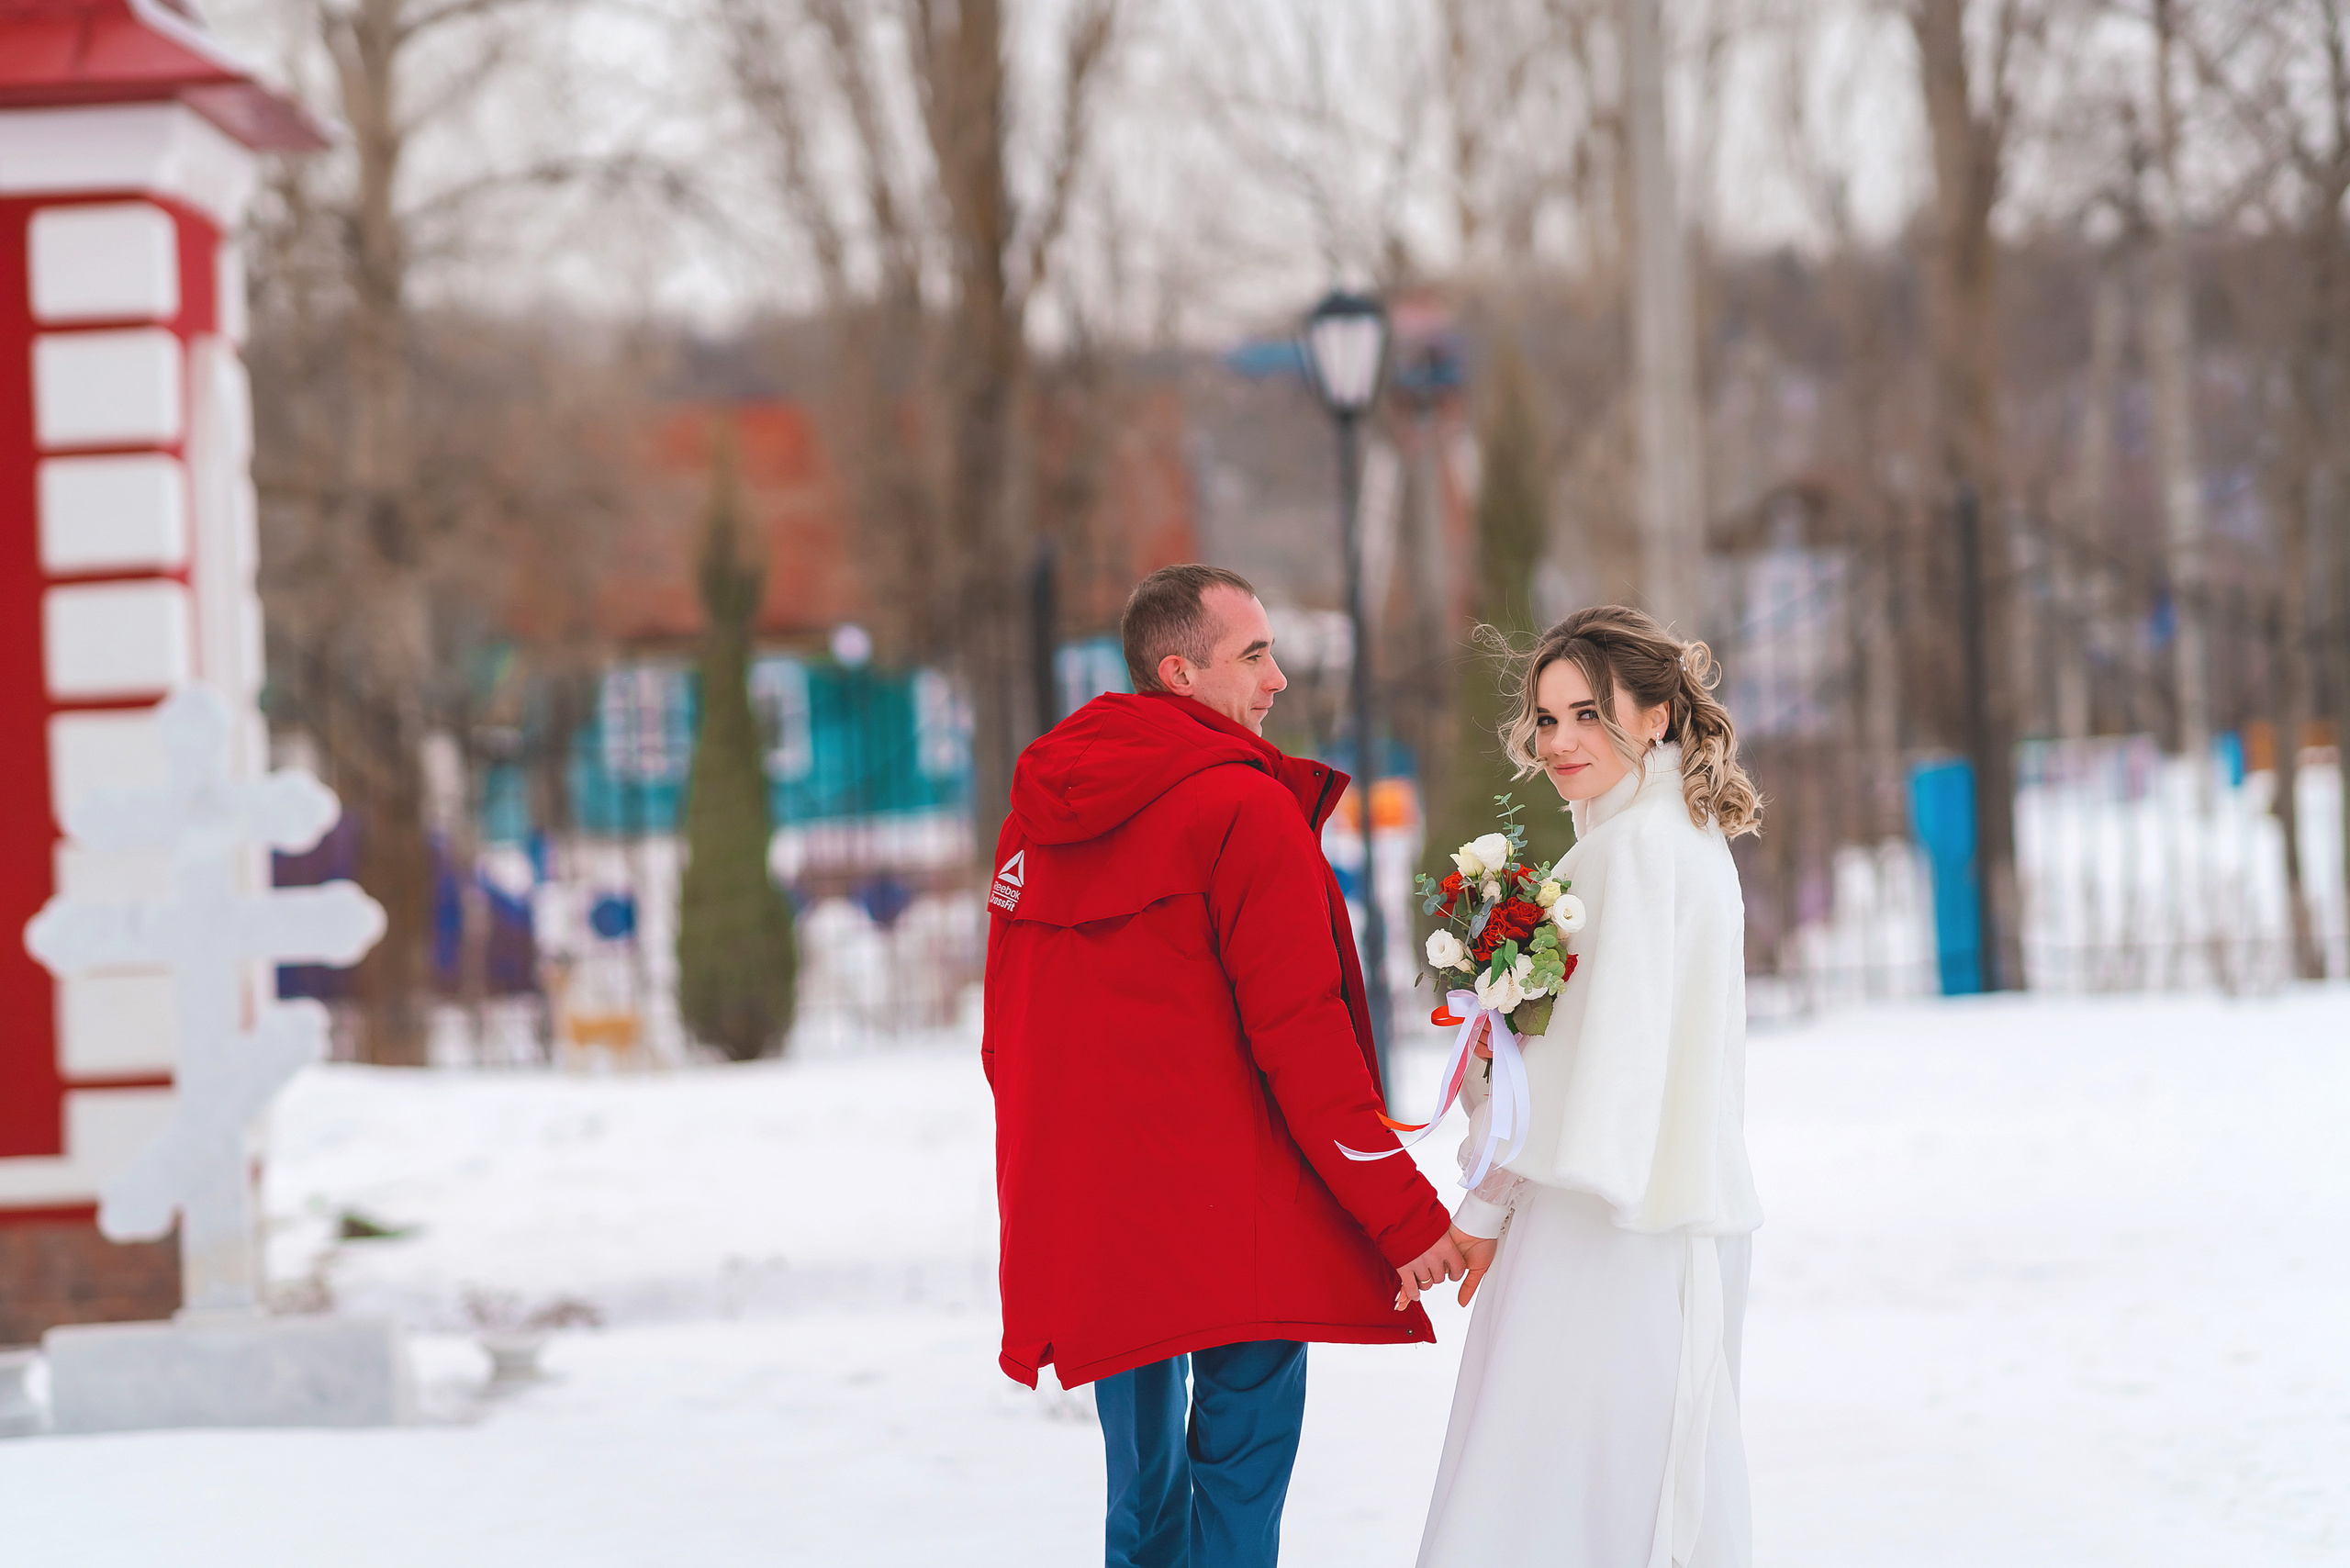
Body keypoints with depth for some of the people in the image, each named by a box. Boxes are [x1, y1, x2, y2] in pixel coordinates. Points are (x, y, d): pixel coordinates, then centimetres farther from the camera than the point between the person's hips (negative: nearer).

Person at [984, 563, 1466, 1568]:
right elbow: (1302, 1037, -14)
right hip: (1228, 1212, -7)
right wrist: (1408, 1215, -10)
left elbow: (1008, 1032, 15)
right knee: (1243, 1454, -3)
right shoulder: (1242, 808, -11)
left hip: (1077, 1216, 7)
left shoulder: (1039, 814, 12)